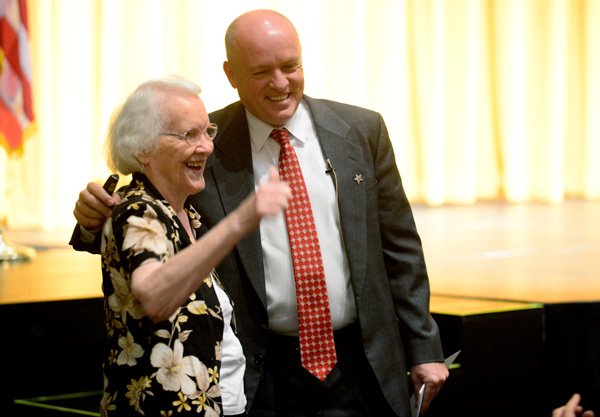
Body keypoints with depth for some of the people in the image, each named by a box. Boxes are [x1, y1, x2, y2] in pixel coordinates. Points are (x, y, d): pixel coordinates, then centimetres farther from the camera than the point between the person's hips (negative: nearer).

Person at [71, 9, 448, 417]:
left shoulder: (361, 131, 2)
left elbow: (399, 249, 6)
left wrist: (424, 348, 6)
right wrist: (96, 217, -17)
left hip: (358, 369, 1)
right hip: (260, 375, -1)